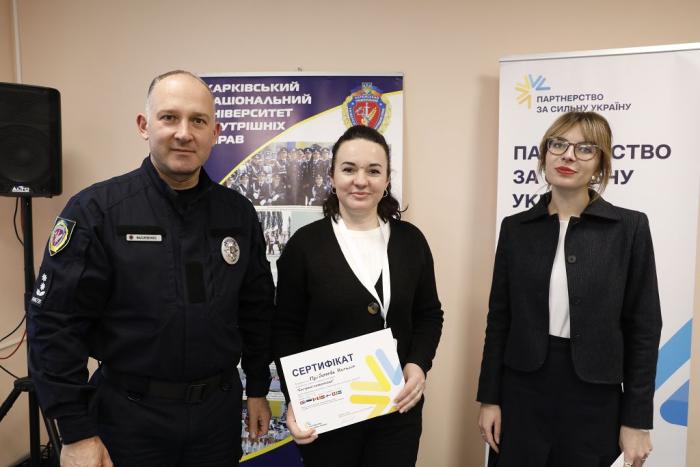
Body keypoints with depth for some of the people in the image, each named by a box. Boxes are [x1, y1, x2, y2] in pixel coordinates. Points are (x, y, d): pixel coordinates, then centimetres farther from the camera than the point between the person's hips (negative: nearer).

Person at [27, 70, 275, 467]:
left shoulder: (238, 212, -1)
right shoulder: (97, 210, -13)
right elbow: (55, 323, -12)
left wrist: (258, 389, 9)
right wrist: (77, 433, -11)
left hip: (220, 408, 4)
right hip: (130, 413, -3)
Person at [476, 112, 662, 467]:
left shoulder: (630, 227, -4)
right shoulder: (516, 227, 1)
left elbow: (643, 327, -3)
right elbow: (500, 318, 3)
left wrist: (637, 420, -3)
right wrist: (489, 398, 2)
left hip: (594, 396, -1)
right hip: (522, 390, 2)